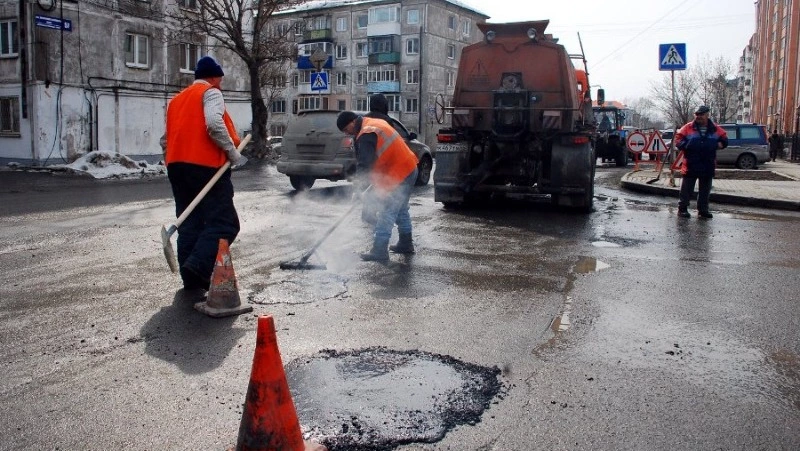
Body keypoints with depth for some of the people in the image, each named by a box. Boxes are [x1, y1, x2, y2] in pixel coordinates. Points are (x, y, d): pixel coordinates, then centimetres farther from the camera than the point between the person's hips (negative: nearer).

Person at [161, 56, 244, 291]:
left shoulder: (177, 99, 26)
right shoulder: (211, 93, 1)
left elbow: (166, 140, 25)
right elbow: (215, 125, -18)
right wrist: (232, 151, -10)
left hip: (177, 166, 8)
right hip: (205, 165, -8)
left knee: (190, 225, 10)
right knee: (224, 222, -8)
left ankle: (192, 280, 11)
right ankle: (199, 265, -23)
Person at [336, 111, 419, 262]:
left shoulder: (366, 135, -17)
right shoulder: (375, 124, 15)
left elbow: (364, 164, -22)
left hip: (397, 175, -10)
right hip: (409, 169, 10)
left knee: (386, 213, -7)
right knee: (401, 210, 21)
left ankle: (379, 250, -4)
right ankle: (406, 244, 31)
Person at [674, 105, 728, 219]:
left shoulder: (715, 129, 7)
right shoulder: (688, 128, 1)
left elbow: (724, 140, 11)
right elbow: (678, 140, 0)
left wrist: (716, 145, -8)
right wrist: (687, 145, -16)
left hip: (708, 166, 3)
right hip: (691, 165, -3)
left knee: (705, 189, 10)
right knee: (687, 188, 0)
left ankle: (703, 209, 19)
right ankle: (682, 208, 6)